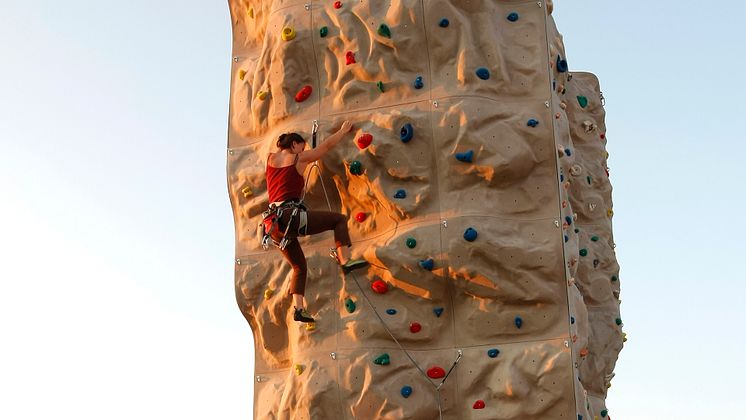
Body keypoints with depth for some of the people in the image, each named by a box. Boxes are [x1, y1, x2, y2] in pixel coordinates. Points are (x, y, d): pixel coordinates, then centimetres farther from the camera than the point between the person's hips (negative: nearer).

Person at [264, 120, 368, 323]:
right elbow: (328, 145, 13)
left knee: (299, 266, 19)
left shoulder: (271, 158, 16)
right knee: (339, 219, 9)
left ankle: (298, 308, 5)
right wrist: (344, 130, 28)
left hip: (274, 223, 6)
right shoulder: (299, 159, 4)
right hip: (292, 216, -6)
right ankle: (345, 260, -8)